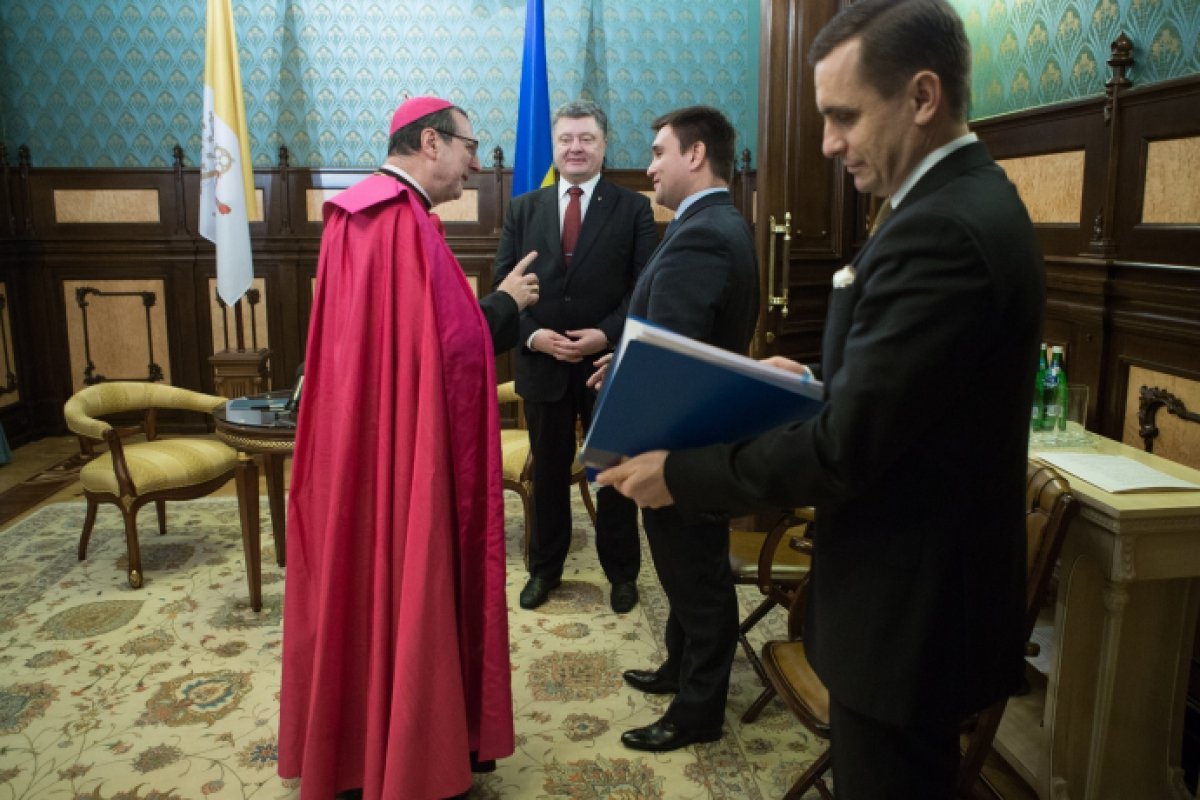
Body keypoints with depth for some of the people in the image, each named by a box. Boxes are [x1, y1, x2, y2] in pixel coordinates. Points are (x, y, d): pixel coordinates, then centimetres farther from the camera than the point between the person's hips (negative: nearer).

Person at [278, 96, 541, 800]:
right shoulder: (411, 224, -21)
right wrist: (507, 301, -6)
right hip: (411, 446, -10)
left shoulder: (350, 214, 9)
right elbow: (458, 346, -23)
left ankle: (346, 738, 37)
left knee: (360, 575, 19)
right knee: (410, 584, 5)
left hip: (353, 437, 10)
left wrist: (486, 303, 12)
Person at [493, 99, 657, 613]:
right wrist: (532, 334, -13)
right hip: (542, 364, 2)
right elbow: (503, 285, 3)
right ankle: (544, 567, 32)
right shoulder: (524, 209, 6)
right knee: (548, 473, 15)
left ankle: (621, 572, 29)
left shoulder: (633, 209, -1)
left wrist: (608, 333, -18)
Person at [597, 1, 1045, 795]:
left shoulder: (941, 230, -26)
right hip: (931, 582, 10)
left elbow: (845, 448, -26)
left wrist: (678, 474, -17)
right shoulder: (972, 200, 6)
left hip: (909, 605, -9)